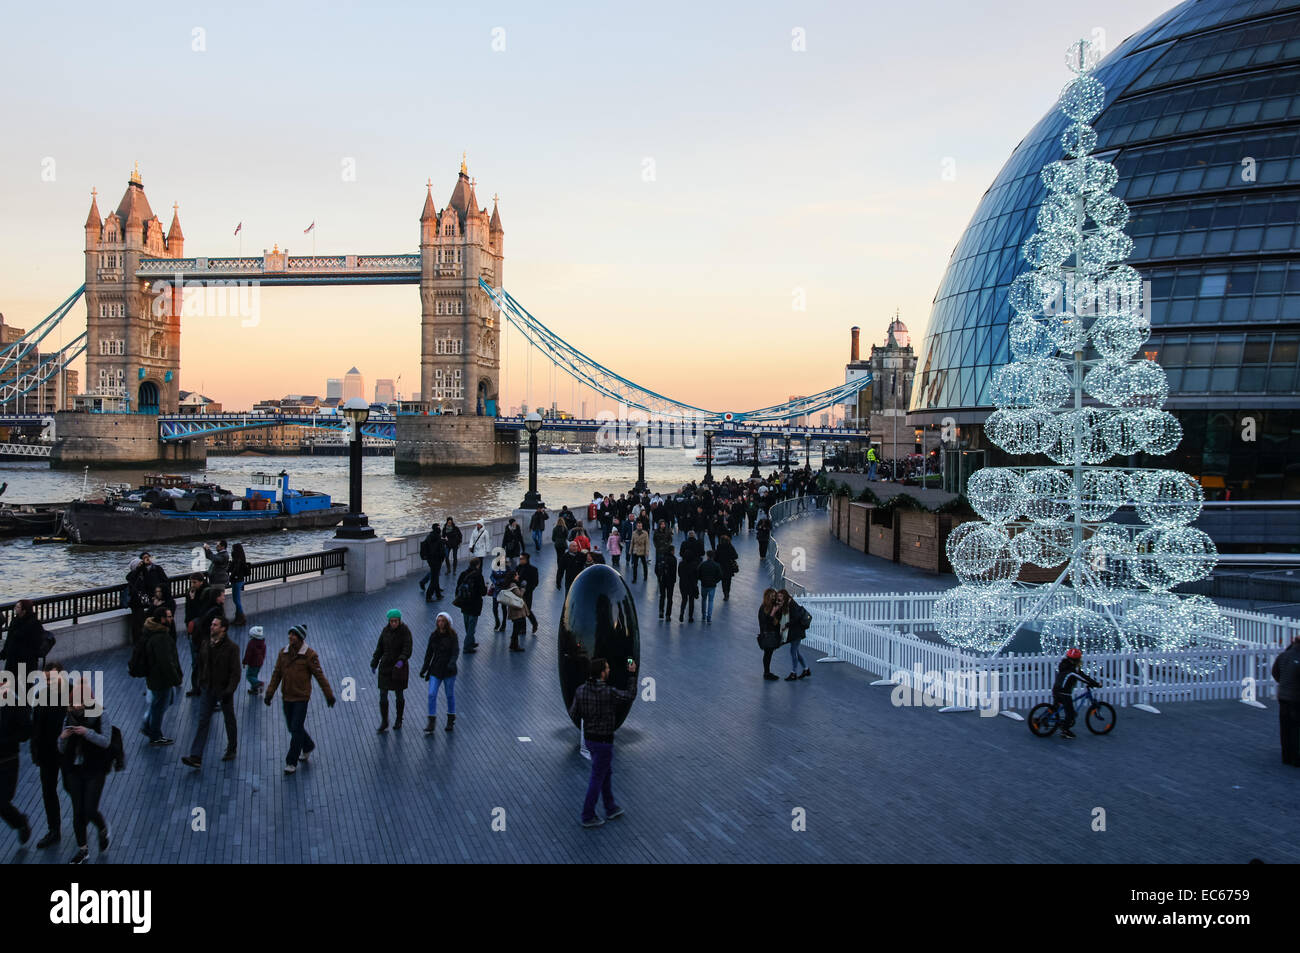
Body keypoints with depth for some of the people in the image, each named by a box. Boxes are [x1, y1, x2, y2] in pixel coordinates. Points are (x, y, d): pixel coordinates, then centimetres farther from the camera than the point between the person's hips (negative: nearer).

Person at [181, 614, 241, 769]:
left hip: (223, 690, -4)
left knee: (229, 721, 12)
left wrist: (229, 691, -22)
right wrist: (200, 684, 11)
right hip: (207, 689, 4)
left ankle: (231, 750, 31)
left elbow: (235, 672, -15)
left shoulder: (231, 648, -13)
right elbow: (201, 665, 14)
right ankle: (196, 757, -7)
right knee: (203, 721, -3)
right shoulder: (206, 644, 3)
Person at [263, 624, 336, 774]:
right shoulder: (283, 653, 2)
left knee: (296, 729, -5)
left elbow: (320, 675, -8)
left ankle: (292, 762, 4)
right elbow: (276, 674, 7)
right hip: (287, 698, 6)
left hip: (301, 698, -5)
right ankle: (308, 746, 41)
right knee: (292, 727, 16)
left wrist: (329, 695, -6)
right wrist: (270, 693, 1)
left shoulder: (309, 655, -12)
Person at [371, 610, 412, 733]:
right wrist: (374, 663, 8)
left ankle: (399, 720, 29)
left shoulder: (405, 631, -14)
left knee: (399, 694, 10)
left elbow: (408, 649, -22)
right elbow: (380, 648, 6)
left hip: (400, 667, -3)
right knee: (383, 695, -1)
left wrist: (402, 660, -39)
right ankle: (384, 721, 15)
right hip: (385, 666, 3)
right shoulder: (385, 630, -2)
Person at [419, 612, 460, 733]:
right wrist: (425, 668, 8)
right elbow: (429, 652, 9)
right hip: (435, 670, 3)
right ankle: (432, 723, 0)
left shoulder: (453, 636, -8)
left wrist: (452, 663, -35)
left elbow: (456, 651, -17)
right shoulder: (433, 636, 2)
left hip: (449, 670, -2)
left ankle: (451, 720, 29)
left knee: (450, 695, 10)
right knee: (432, 695, -7)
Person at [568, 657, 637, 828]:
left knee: (607, 772, 25)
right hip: (603, 742, -7)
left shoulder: (581, 690, -9)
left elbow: (573, 714, 0)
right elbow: (630, 695, -7)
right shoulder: (609, 693, -27)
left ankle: (610, 809, 38)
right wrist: (632, 674, 1)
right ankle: (588, 817, 20)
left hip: (589, 738, 7)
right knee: (597, 779, 8)